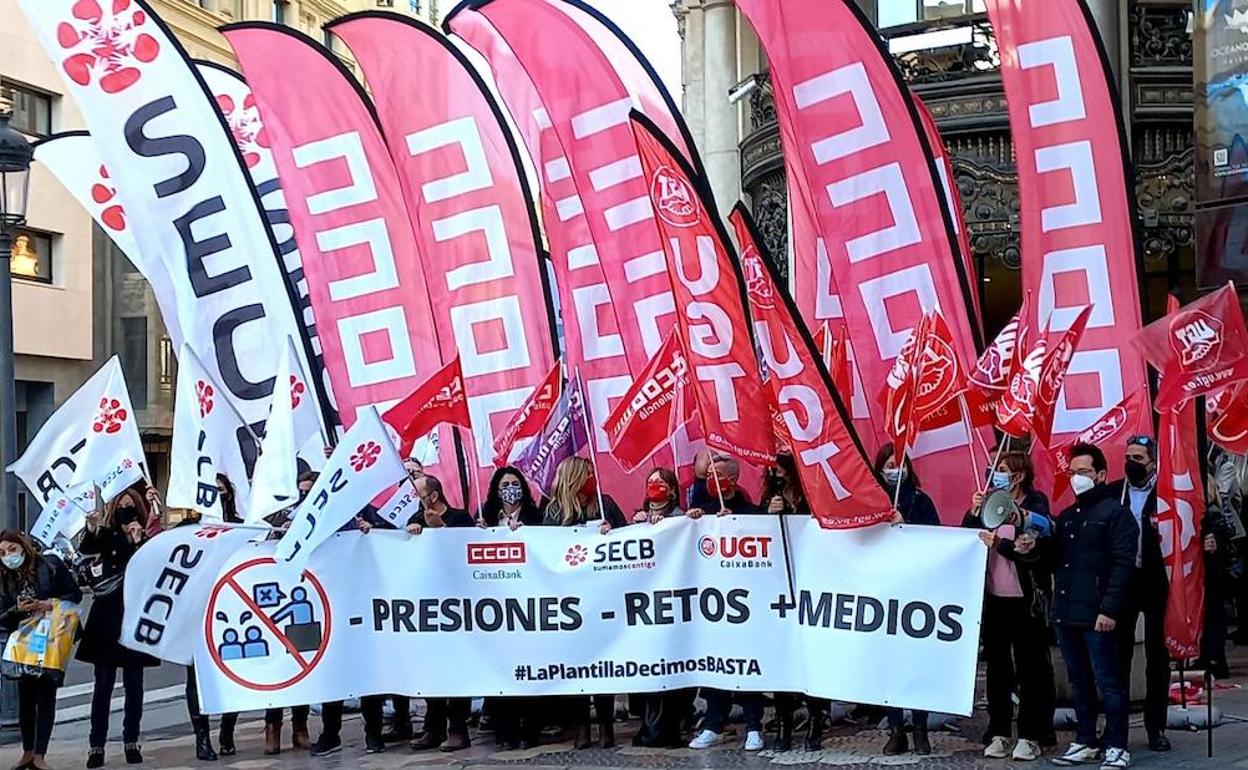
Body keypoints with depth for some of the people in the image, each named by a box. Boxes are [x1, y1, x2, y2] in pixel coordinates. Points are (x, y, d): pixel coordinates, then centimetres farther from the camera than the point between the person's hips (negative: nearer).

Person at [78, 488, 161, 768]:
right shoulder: (107, 536, 5)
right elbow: (85, 549, -14)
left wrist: (139, 542, -16)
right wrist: (91, 529, -32)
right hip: (107, 615, 0)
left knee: (134, 681, 4)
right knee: (104, 681, -1)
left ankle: (131, 741, 12)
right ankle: (97, 745, 0)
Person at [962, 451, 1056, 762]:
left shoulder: (1034, 507, -4)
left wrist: (999, 544, -22)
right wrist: (973, 512, -7)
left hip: (1025, 601, -5)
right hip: (993, 599, 5)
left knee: (1030, 668, 0)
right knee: (996, 668, 9)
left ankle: (1031, 736, 5)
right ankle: (998, 733, 15)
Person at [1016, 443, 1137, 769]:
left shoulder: (1115, 513, -4)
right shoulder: (1067, 517, 20)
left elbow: (1122, 564, -12)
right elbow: (1054, 557, 19)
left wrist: (1109, 609, -19)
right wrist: (1033, 549, -2)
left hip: (1096, 615, -7)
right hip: (1065, 613, 8)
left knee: (1108, 681, -4)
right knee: (1079, 681, 13)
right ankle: (1085, 743, 20)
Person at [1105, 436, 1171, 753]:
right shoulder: (1112, 493, 5)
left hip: (1157, 584, -2)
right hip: (1121, 582, 2)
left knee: (1157, 654, 6)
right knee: (1119, 653, 6)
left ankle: (1156, 727, 14)